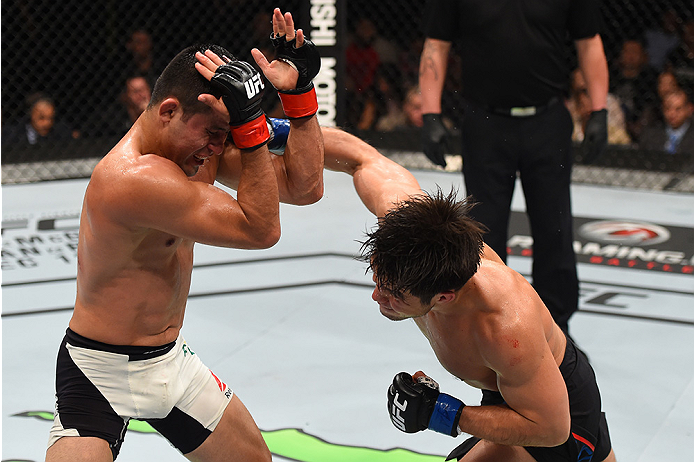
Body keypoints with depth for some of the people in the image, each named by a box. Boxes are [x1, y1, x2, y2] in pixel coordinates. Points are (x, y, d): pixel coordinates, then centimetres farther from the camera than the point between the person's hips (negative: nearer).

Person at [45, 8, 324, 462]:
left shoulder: (198, 147, -3)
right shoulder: (136, 177, -31)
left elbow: (304, 186, 1)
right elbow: (259, 229, -27)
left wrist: (299, 88, -8)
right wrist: (249, 121, -33)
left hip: (172, 360, 9)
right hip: (102, 374, -9)